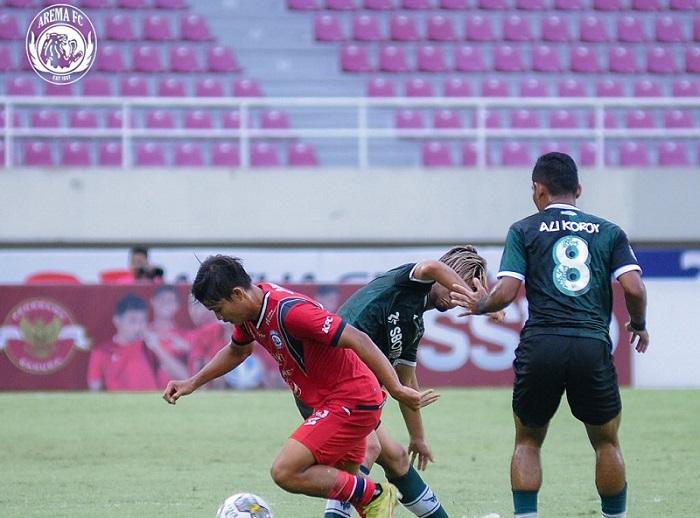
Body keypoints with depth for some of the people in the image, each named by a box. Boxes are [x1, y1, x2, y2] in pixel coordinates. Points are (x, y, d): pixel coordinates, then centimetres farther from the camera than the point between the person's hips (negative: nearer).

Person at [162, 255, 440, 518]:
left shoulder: (289, 311, -26)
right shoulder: (251, 311, 3)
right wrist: (192, 383, 21)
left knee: (285, 473, -16)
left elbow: (357, 340, -28)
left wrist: (396, 389, -31)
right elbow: (237, 351, 27)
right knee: (342, 482, 18)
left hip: (351, 402, -10)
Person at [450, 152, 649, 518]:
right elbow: (634, 288, 1)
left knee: (527, 442, 15)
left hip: (540, 346, -1)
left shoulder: (524, 230, 9)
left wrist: (480, 305, 19)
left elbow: (506, 292, -2)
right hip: (593, 347, 1)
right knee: (607, 443, 17)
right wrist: (639, 325, 20)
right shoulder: (609, 232, 13)